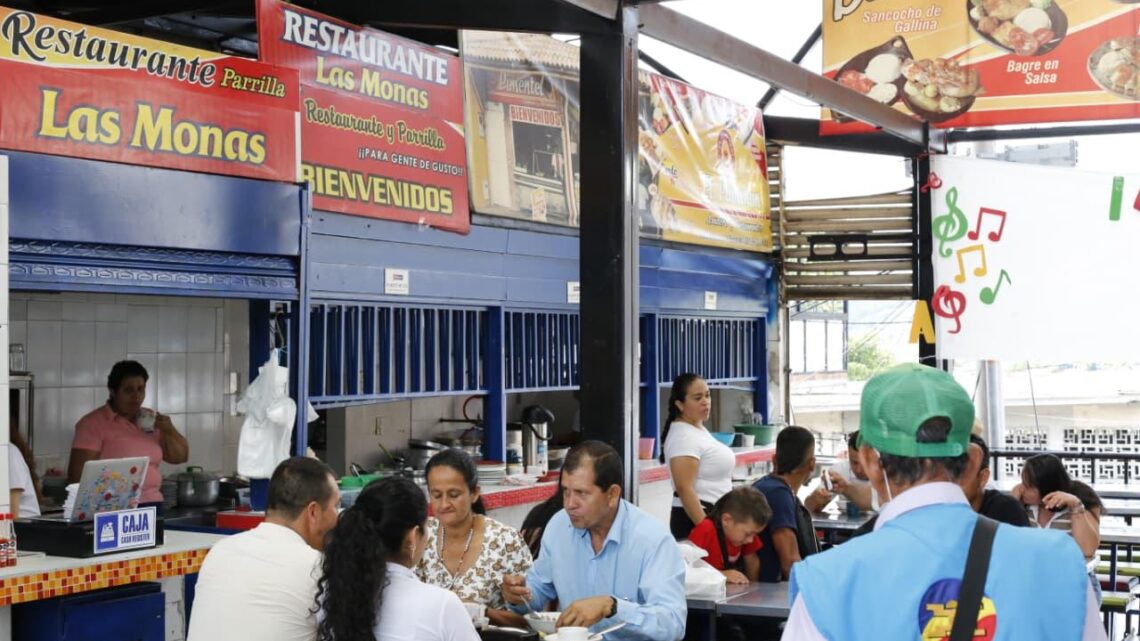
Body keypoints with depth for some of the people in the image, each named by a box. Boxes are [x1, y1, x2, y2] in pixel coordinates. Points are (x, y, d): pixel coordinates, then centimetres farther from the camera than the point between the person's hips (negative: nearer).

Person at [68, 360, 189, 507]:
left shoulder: (151, 420, 13)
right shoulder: (93, 423, -3)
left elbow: (180, 457, 13)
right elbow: (79, 473, -7)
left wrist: (169, 430, -2)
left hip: (152, 505, 5)